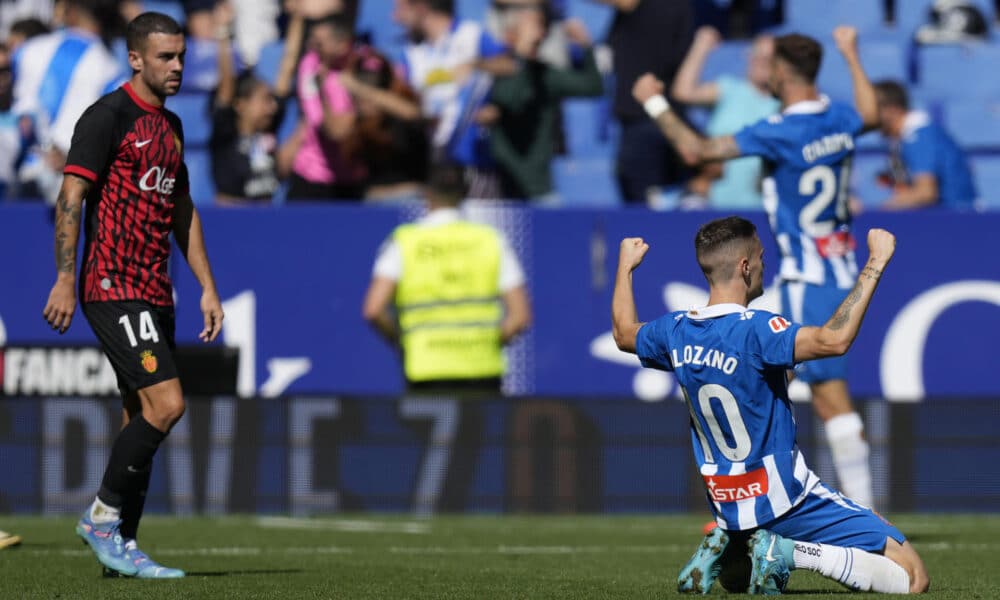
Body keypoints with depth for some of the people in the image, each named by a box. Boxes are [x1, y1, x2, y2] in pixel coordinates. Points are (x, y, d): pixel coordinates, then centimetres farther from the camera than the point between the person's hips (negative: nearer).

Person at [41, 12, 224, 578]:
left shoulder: (170, 126, 18)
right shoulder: (108, 116, -8)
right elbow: (71, 198, -13)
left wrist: (208, 288, 20)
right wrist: (66, 280, -20)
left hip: (155, 293, 9)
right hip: (114, 289, -9)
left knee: (143, 419, 7)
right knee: (165, 403, -17)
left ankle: (122, 546, 11)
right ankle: (103, 515, -5)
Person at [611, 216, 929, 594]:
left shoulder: (675, 331, 0)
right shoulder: (753, 330, -22)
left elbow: (624, 333, 23)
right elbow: (833, 340, -37)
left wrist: (625, 267, 37)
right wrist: (875, 265, -32)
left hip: (728, 506, 8)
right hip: (784, 502, -8)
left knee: (733, 577, 39)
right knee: (912, 576, -11)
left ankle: (724, 548, 6)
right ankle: (789, 551, -17)